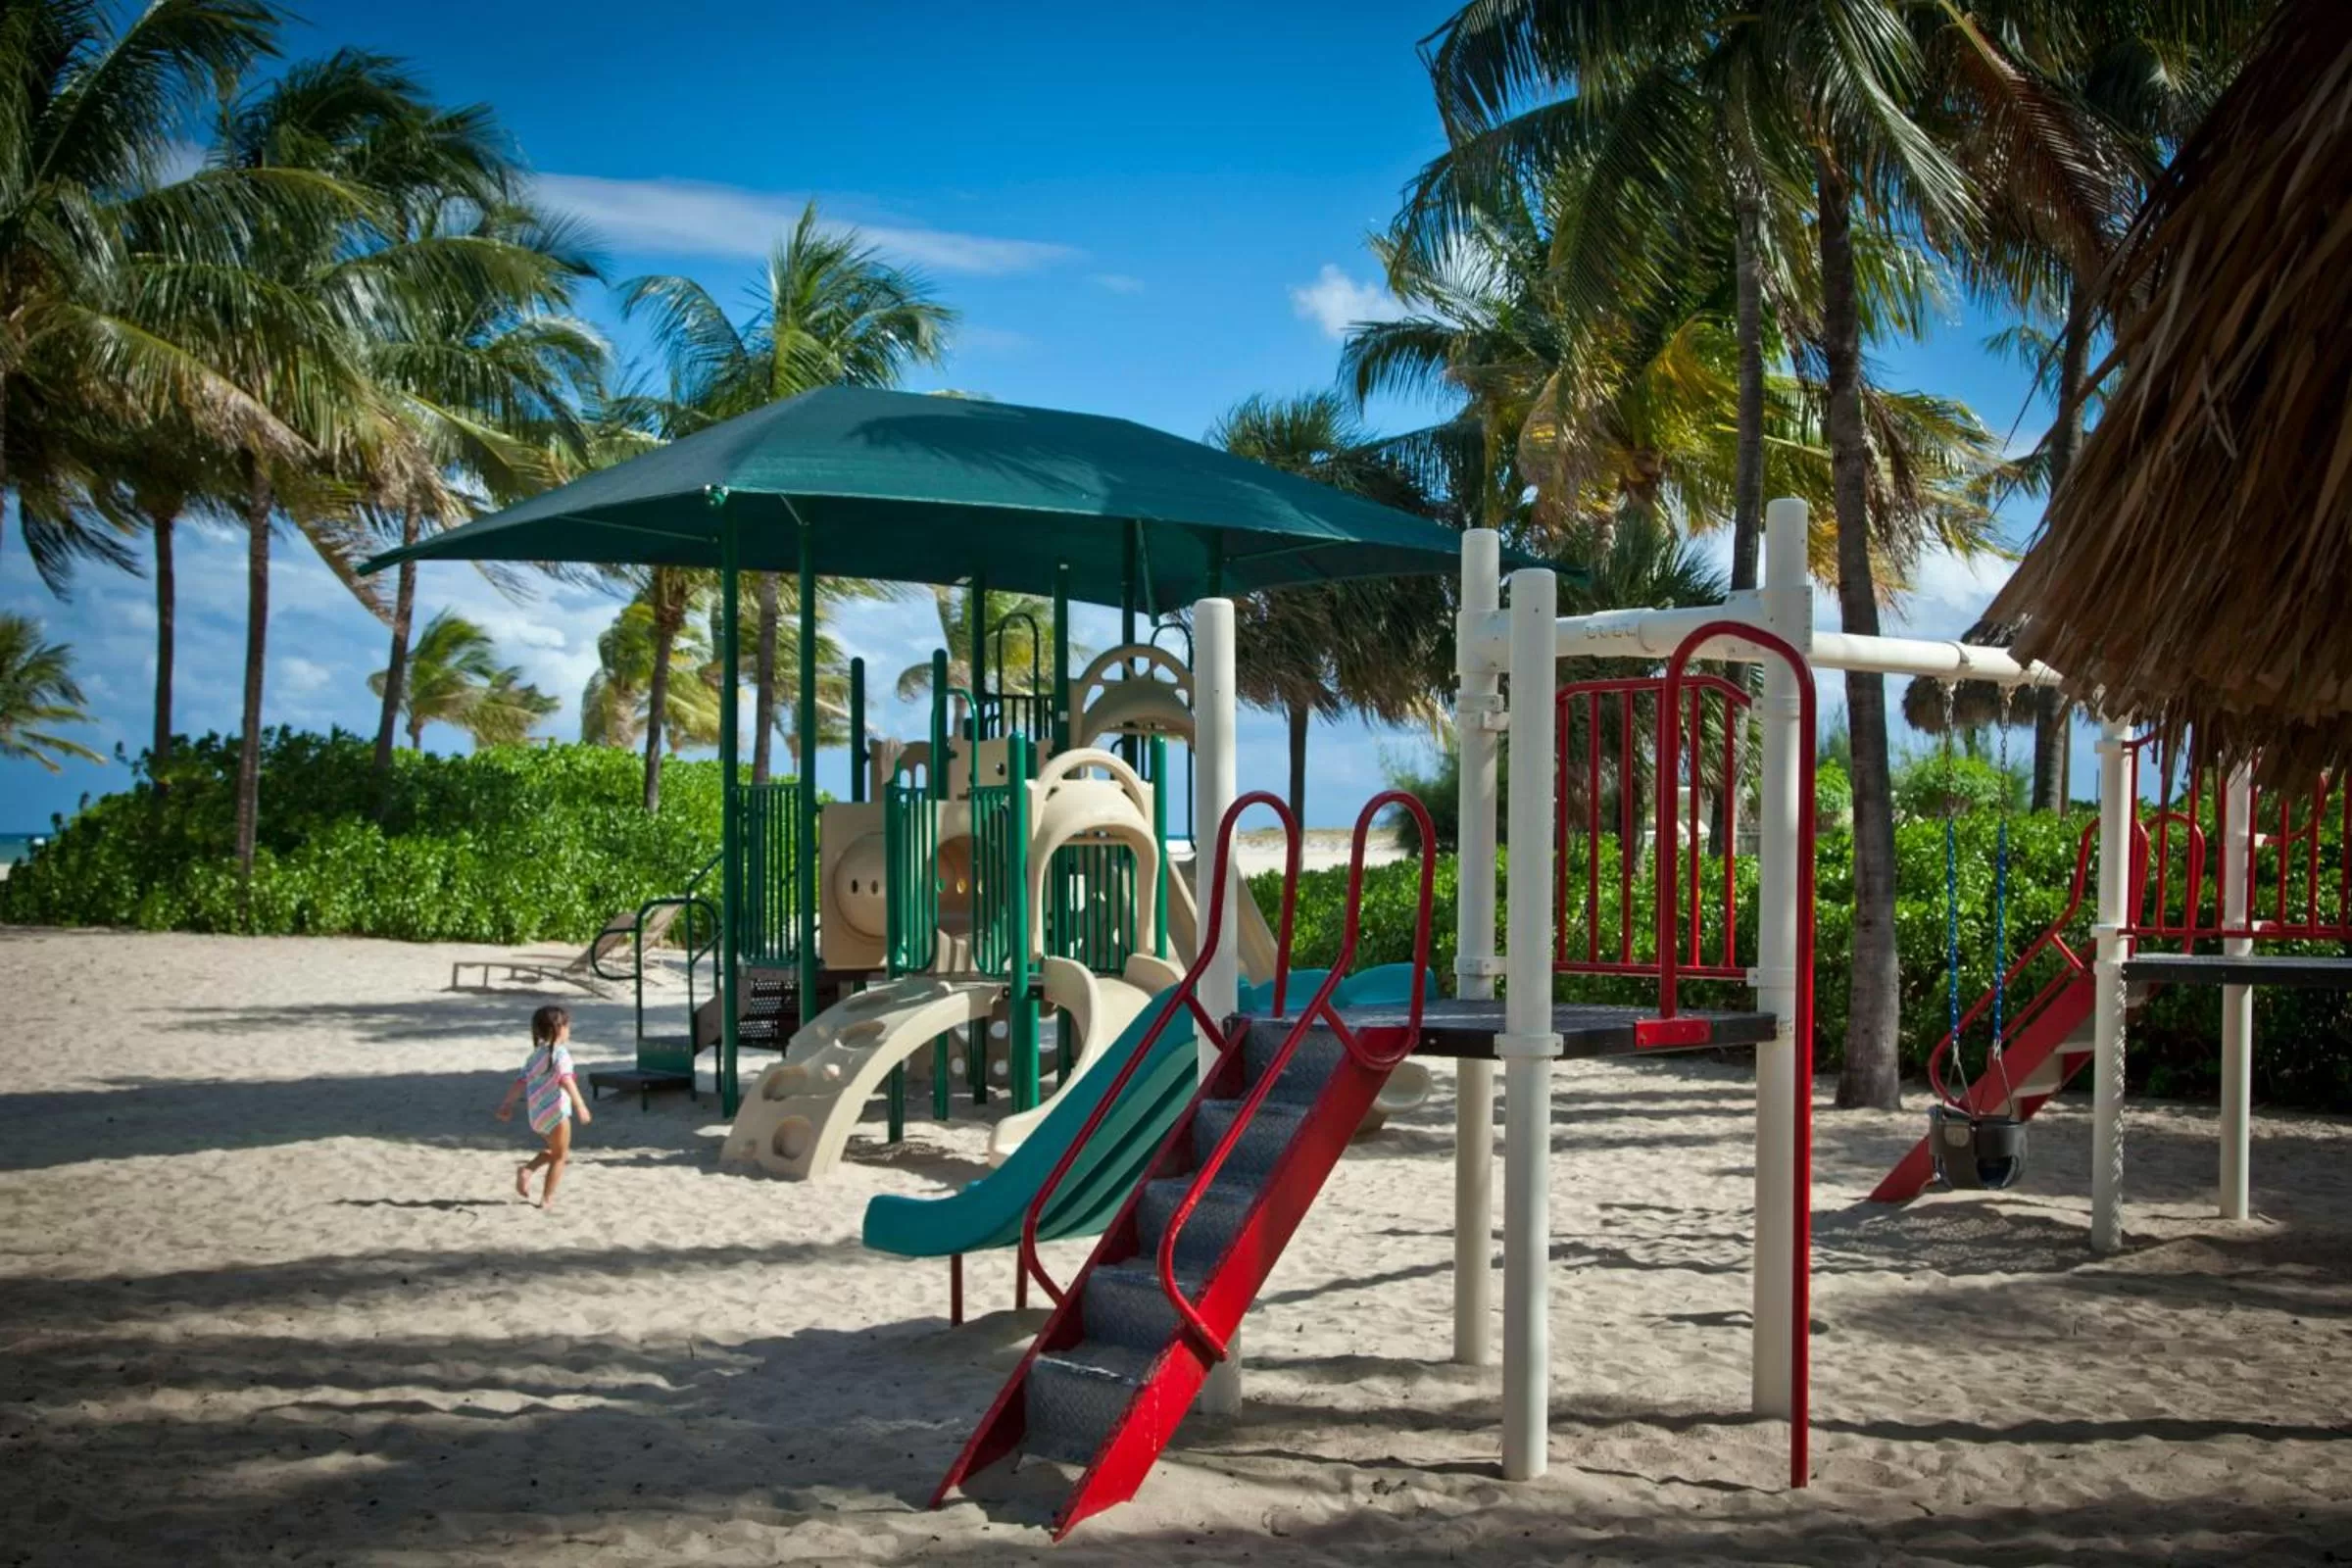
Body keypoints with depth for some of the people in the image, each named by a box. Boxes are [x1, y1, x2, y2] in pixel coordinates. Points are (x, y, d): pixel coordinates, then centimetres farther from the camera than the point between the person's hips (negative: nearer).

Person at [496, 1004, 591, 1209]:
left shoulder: (536, 1054, 12)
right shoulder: (560, 1053, -12)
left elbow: (520, 1080, 13)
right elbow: (565, 1080, -26)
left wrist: (507, 1104, 21)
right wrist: (580, 1105, -33)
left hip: (537, 1113, 8)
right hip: (556, 1110, -8)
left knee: (555, 1151, 26)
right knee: (559, 1156, 6)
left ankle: (527, 1170, 7)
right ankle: (547, 1199, 5)